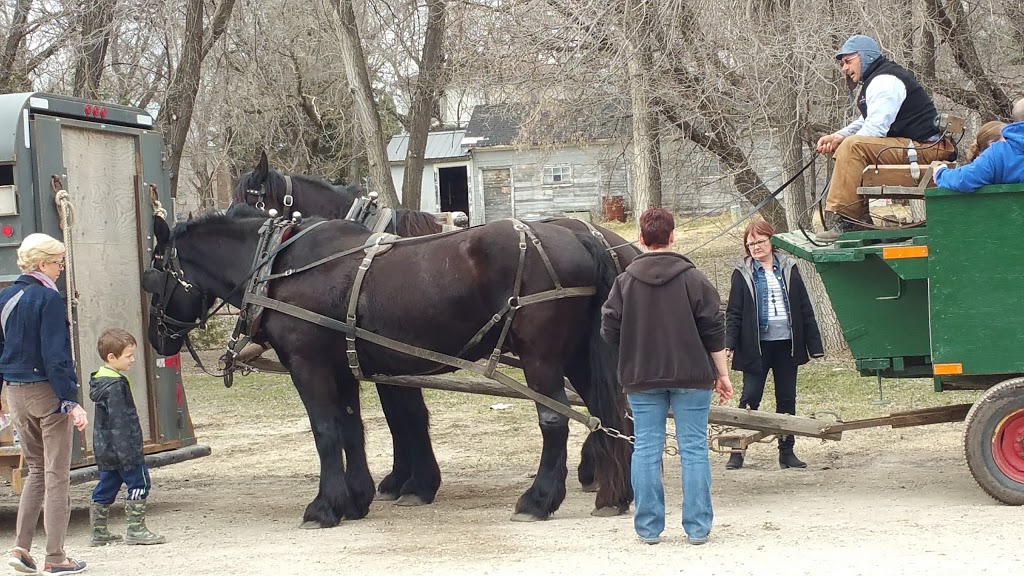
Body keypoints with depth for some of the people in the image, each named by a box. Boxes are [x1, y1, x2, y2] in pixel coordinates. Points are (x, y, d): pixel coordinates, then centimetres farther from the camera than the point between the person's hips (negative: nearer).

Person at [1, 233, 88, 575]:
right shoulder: (48, 298, -15)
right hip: (47, 391, -7)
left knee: (36, 470, 18)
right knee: (56, 474, 2)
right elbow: (55, 354, -19)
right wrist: (71, 402, -19)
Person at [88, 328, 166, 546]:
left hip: (104, 449, 10)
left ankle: (99, 532, 17)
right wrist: (126, 452, -23)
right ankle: (136, 530, -4)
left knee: (106, 487, 13)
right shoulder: (115, 385, -18)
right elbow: (119, 422, -23)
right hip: (120, 447, -10)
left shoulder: (99, 379, 13)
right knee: (138, 482, -3)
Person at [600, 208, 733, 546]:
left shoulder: (625, 281, -2)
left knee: (646, 449, 6)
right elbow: (714, 331, -4)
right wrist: (722, 374, 5)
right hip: (691, 377, -1)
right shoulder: (692, 279, -5)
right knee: (693, 448, 4)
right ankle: (697, 527, 5)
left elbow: (609, 332, -1)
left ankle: (649, 527, 8)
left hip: (641, 379, 1)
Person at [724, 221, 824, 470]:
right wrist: (729, 344, -13)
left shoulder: (788, 269, 7)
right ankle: (737, 451, 2)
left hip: (786, 344, 3)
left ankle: (787, 452, 14)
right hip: (757, 345, -2)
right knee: (749, 398, -3)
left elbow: (805, 309, 8)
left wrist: (814, 344, 4)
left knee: (787, 399, 7)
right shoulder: (743, 274, 2)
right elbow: (733, 313, -1)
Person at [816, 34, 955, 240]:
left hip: (925, 149, -11)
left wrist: (841, 141, -8)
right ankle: (861, 218, 11)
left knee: (853, 147, -26)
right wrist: (837, 137, 7)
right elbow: (865, 123, 24)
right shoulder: (875, 80, 23)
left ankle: (839, 220, -31)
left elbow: (875, 129, -20)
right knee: (847, 145, 19)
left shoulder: (885, 81, -11)